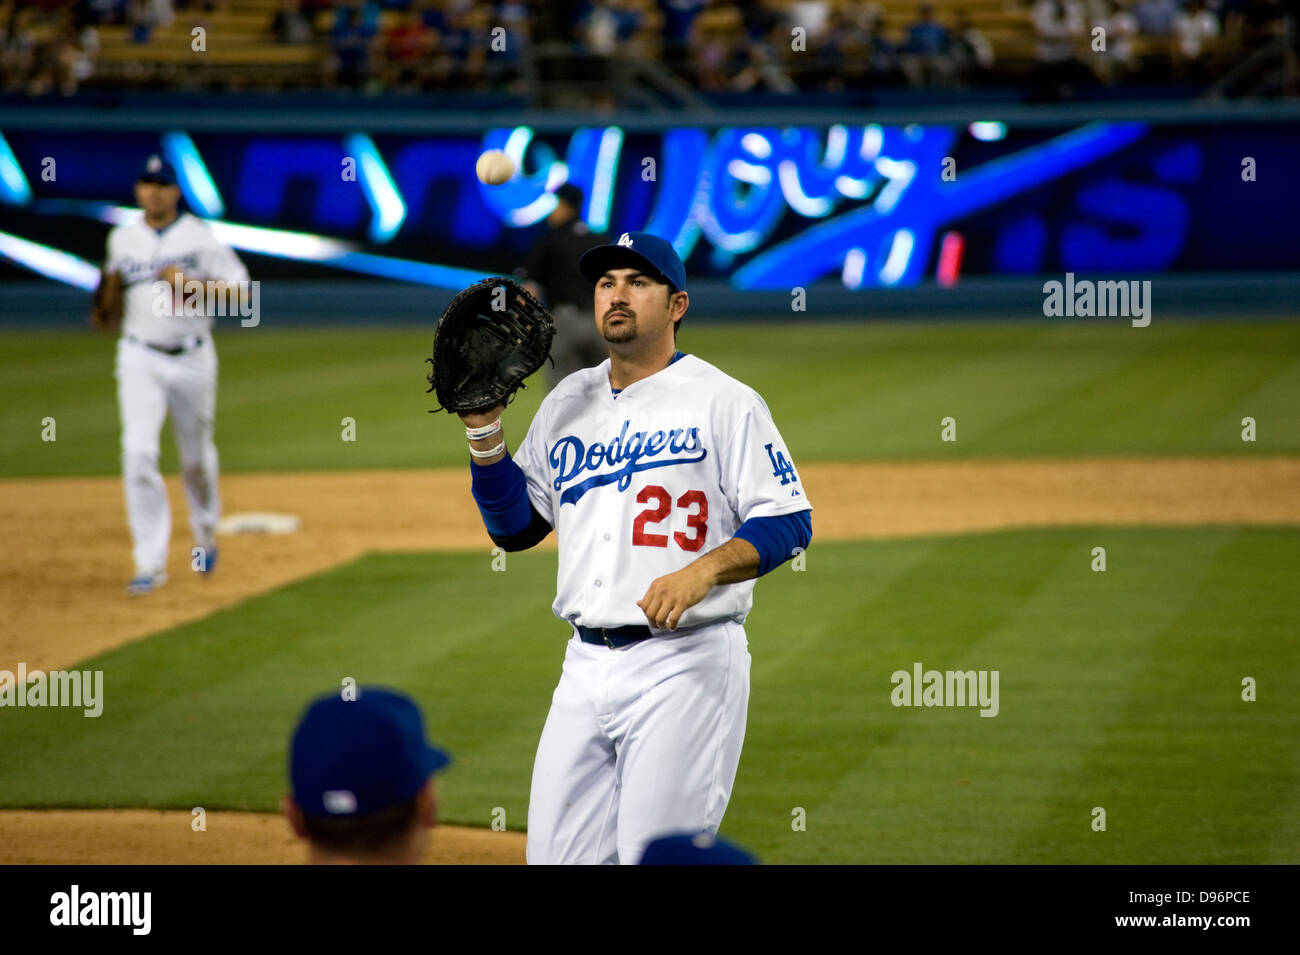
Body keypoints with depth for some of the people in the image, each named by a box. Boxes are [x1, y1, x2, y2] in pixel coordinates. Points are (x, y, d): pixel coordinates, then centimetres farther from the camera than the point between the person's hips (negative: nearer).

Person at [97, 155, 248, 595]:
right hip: (139, 359, 1)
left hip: (191, 359, -1)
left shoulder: (200, 236, -4)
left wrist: (193, 285, -23)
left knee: (196, 455, 11)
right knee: (138, 453, -14)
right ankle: (150, 563, -13)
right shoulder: (122, 238, 6)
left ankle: (205, 535, 40)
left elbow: (237, 287, -8)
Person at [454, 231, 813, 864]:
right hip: (585, 664, 6)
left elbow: (789, 524, -8)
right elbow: (513, 527, 17)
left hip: (685, 666, -6)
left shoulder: (724, 402, -3)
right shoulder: (566, 404, 15)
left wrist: (702, 570, -24)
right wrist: (484, 429, 4)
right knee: (555, 853, 6)